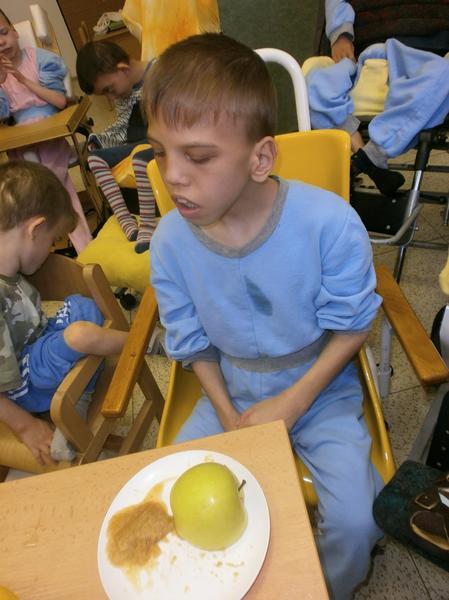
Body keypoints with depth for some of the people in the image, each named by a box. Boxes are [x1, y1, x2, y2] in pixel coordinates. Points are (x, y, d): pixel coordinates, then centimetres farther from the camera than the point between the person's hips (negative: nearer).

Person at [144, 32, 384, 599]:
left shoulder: (328, 222, -25)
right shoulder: (170, 240, -17)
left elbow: (351, 326, -12)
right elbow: (194, 344, -3)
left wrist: (292, 403, -16)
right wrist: (229, 416, -12)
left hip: (319, 387, -2)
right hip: (231, 395, 3)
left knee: (354, 523, -15)